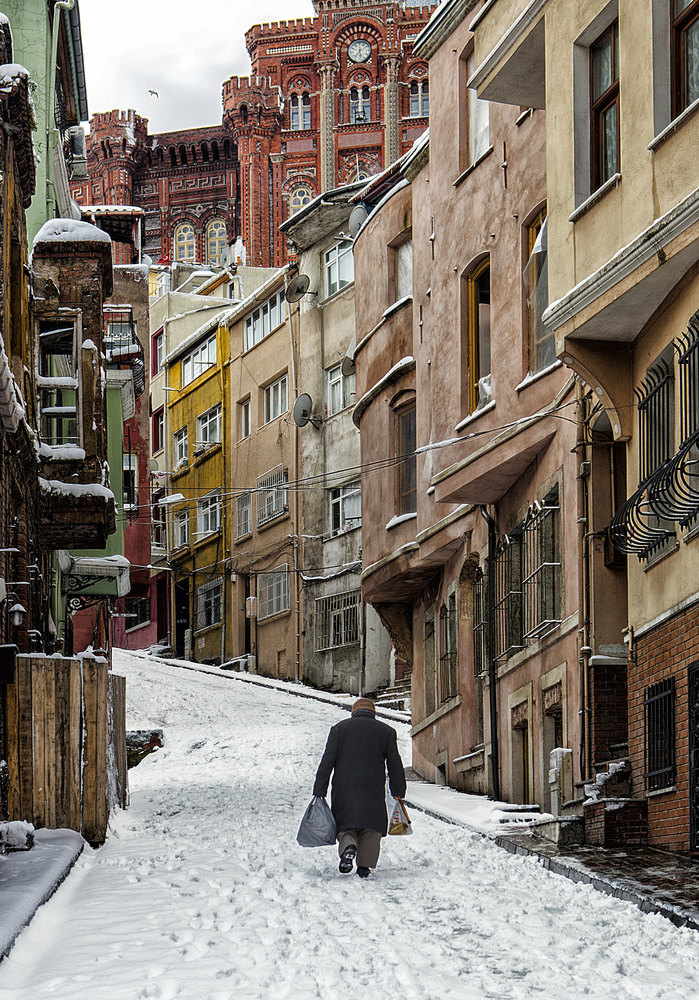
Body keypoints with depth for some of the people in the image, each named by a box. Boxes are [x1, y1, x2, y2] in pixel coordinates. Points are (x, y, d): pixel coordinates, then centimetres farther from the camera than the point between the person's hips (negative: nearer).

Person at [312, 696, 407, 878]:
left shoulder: (339, 728, 8)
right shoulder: (386, 731, 10)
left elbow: (326, 762, 1)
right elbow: (395, 765, 8)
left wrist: (319, 792, 1)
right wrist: (398, 793, 13)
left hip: (344, 790, 0)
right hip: (373, 791, 0)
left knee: (345, 827, 5)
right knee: (370, 830, 6)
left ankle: (348, 847, -25)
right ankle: (364, 866, -4)